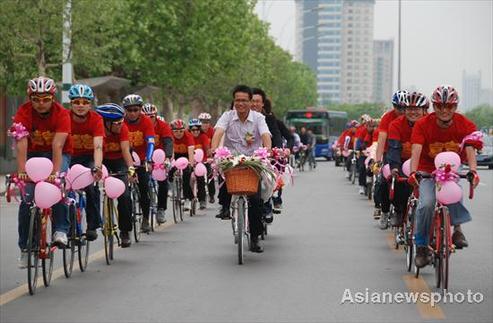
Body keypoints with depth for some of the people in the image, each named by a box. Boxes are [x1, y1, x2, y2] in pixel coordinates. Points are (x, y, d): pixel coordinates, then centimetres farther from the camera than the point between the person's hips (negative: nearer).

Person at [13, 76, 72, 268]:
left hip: (59, 154, -2)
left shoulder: (62, 114, -24)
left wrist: (55, 171, -48)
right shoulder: (24, 112, -22)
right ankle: (25, 248, 1)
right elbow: (21, 143, -33)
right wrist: (21, 171, -46)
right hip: (34, 154, 2)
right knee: (27, 198, -10)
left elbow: (57, 145, -35)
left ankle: (61, 231, -27)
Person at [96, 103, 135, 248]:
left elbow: (125, 150, -28)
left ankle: (125, 231, -1)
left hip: (119, 161, 0)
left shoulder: (122, 128, -21)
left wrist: (131, 168, -43)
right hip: (104, 161, 0)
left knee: (124, 195, -13)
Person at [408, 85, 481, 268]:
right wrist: (413, 172, -46)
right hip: (427, 171, -1)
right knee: (427, 203, -24)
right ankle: (421, 246, -10)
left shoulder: (465, 125, -14)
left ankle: (457, 229, -13)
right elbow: (416, 150, -29)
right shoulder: (423, 125, -17)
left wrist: (473, 171, -45)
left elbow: (470, 150, -26)